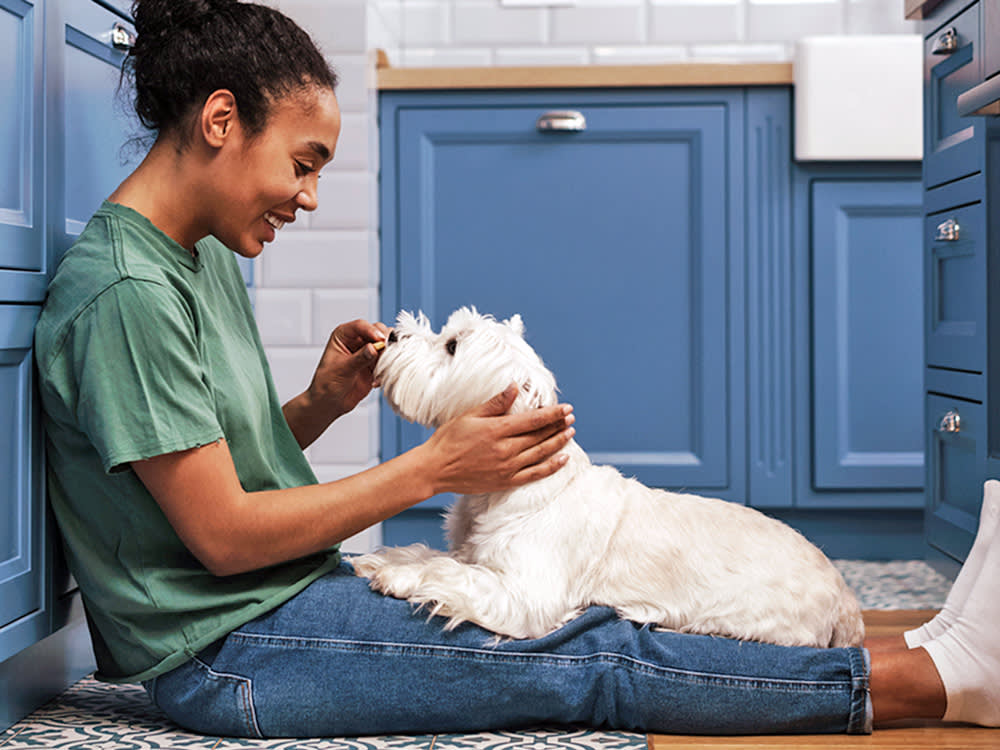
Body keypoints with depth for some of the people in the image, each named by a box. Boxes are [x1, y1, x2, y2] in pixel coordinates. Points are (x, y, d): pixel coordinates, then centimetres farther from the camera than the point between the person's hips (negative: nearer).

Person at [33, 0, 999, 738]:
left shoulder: (203, 257, 12)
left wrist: (322, 403, -1)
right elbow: (221, 534, -20)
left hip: (294, 594, 9)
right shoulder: (125, 292, -19)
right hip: (224, 656, -9)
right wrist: (435, 466, -15)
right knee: (596, 661, -14)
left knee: (580, 630, -3)